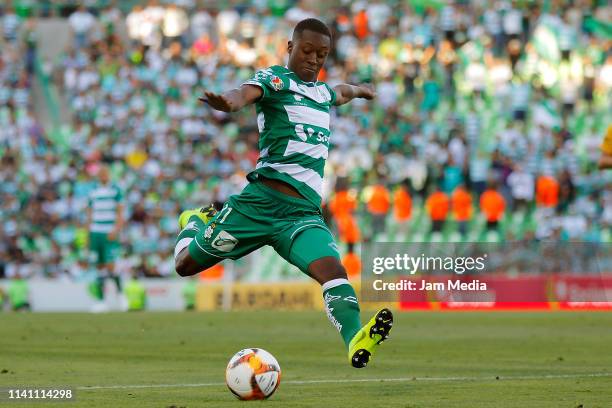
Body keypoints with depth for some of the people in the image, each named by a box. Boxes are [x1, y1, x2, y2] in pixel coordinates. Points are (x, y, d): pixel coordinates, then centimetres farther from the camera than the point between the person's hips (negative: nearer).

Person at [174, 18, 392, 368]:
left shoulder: (323, 91, 22)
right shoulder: (275, 79, 0)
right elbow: (245, 94, -24)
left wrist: (356, 90, 71)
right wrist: (227, 102, -48)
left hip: (304, 213, 4)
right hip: (262, 200, -4)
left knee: (333, 269, -26)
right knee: (186, 264, 9)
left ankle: (357, 340, -46)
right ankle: (195, 223, 42)